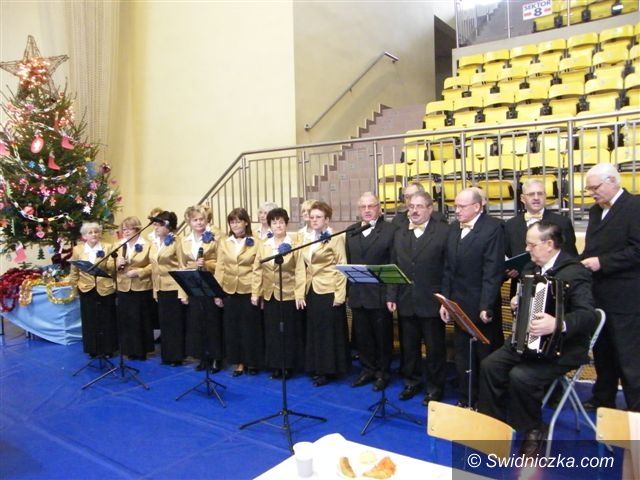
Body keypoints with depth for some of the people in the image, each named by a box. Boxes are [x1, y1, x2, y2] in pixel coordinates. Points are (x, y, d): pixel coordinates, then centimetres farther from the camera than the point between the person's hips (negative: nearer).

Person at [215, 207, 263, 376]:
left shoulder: (256, 243, -2)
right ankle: (238, 362, 21)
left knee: (250, 327, 5)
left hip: (249, 291, -3)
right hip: (229, 291, 3)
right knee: (232, 327, 8)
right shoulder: (224, 243, 8)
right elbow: (220, 268, 6)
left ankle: (252, 362, 20)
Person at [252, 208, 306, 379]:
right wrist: (255, 292, 2)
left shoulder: (294, 245, -4)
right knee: (272, 331, 10)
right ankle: (275, 365, 21)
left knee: (289, 331, 5)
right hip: (269, 294, 4)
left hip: (289, 294, -3)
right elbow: (257, 270, 7)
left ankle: (289, 365, 18)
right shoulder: (264, 246, 7)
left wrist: (300, 295, -14)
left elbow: (300, 271, -8)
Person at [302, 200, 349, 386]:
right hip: (312, 290, 7)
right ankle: (317, 368, 23)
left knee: (329, 331, 2)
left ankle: (329, 370, 13)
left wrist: (340, 294, -16)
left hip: (329, 291, -7)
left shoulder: (335, 238, -7)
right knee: (314, 331, 12)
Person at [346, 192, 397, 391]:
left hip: (380, 294, -5)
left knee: (382, 336, 9)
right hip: (357, 294, 5)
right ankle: (368, 369, 29)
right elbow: (348, 261, 10)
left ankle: (383, 372, 24)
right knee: (362, 336, 14)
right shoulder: (351, 231, 11)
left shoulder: (390, 230, -6)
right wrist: (349, 288, 4)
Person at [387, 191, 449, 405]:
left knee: (435, 347, 9)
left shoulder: (443, 231, -6)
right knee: (409, 346, 16)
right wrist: (392, 296, 3)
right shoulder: (399, 234, 11)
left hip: (432, 302, -4)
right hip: (405, 302, 5)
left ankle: (435, 387, 25)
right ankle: (412, 382, 33)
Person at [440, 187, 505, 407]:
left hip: (482, 307, -6)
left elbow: (493, 271, -17)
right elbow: (448, 268, 10)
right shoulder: (454, 228, 9)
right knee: (463, 356, 16)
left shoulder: (493, 227, -12)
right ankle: (466, 400, 31)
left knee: (487, 357, 8)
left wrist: (486, 306, -20)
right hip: (459, 305, 6)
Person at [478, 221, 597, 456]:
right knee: (490, 365, -6)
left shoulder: (574, 272, -18)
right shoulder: (532, 267, 8)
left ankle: (532, 432, 0)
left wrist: (558, 325, -44)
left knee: (521, 376, -27)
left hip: (562, 348, -8)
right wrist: (517, 302, 4)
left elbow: (589, 315, -27)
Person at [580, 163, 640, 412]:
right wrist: (582, 263, 1)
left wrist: (601, 262, -22)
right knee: (602, 351, 18)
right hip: (599, 295, 8)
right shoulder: (595, 211, 14)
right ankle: (603, 399, 32)